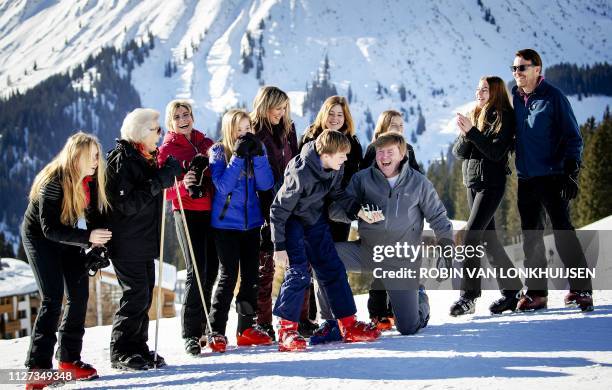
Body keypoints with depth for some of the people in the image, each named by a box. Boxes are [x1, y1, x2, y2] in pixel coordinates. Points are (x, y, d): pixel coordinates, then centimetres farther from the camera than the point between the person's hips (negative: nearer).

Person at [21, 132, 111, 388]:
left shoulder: (91, 180, -9)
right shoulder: (53, 182, -30)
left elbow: (95, 214, 1)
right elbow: (49, 228, -32)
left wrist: (99, 247, -15)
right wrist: (87, 238, -40)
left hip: (67, 237, 7)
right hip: (39, 235, -7)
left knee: (79, 295, 2)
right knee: (53, 298, -17)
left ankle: (69, 359, 14)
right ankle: (38, 367, -17)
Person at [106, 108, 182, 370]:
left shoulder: (144, 158, 15)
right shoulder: (122, 160, -14)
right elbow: (127, 203, -22)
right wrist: (158, 182, -25)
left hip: (144, 240, 9)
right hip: (127, 243, -9)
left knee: (145, 295, 9)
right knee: (136, 295, -9)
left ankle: (138, 348, 15)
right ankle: (121, 354, -1)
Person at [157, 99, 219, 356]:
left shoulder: (207, 144, 15)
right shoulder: (167, 149, 2)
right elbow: (165, 191, -6)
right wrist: (183, 185, -24)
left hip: (211, 212, 5)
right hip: (187, 213, -5)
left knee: (211, 270, 5)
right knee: (197, 271, -13)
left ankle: (203, 327, 19)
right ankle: (191, 334, -9)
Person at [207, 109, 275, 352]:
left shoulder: (256, 149, 5)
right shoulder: (218, 152, -5)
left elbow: (265, 184, -6)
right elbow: (223, 185, -18)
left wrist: (258, 155, -17)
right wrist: (238, 156, -23)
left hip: (251, 221, 4)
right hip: (225, 223, -4)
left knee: (251, 275, 8)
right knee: (229, 275, -7)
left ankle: (247, 328, 18)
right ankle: (216, 331, -1)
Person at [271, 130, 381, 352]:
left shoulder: (336, 168, -12)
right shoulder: (300, 175, -33)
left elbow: (337, 194, 6)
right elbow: (278, 210, -24)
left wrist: (357, 210, -9)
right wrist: (279, 246, -22)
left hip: (315, 219, 7)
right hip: (291, 221, -7)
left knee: (333, 268, 5)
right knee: (298, 271, -18)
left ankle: (349, 325, 12)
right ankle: (286, 330, -11)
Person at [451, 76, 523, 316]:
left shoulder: (504, 118, -6)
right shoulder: (474, 116, 14)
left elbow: (496, 152, -16)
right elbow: (458, 152, 8)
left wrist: (471, 132, -20)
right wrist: (465, 136, -13)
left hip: (491, 183, -7)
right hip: (472, 183, 7)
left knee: (472, 236, -17)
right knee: (487, 239, 9)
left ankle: (468, 297, -18)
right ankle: (511, 291, 18)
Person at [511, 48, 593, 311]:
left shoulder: (553, 96, -5)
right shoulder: (514, 98, 11)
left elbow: (572, 137, -6)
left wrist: (571, 171, -14)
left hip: (552, 176, -6)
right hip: (525, 178, 6)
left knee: (562, 229, -10)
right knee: (531, 235, 7)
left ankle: (580, 289, -6)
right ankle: (536, 292, 14)